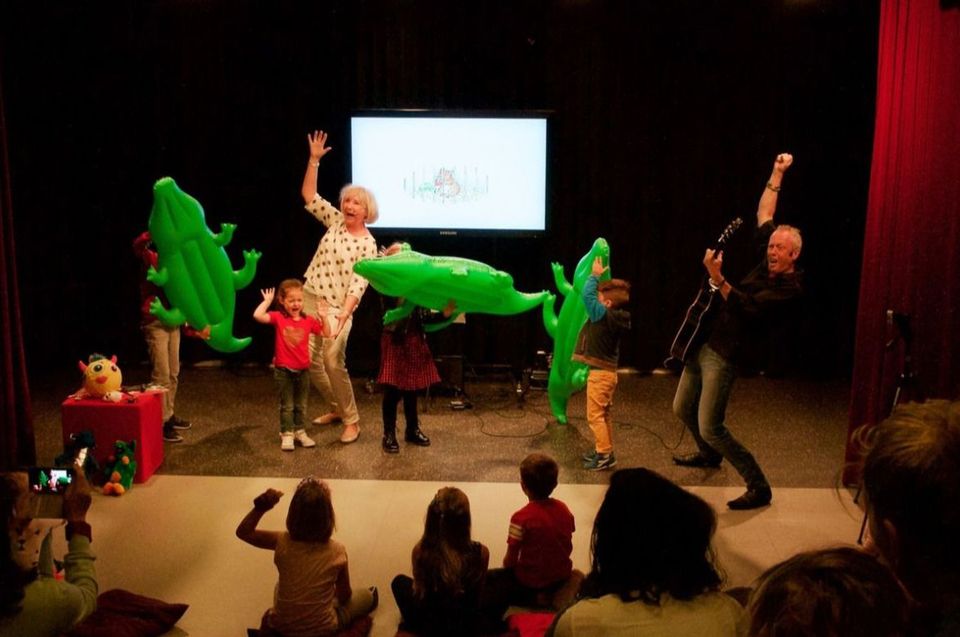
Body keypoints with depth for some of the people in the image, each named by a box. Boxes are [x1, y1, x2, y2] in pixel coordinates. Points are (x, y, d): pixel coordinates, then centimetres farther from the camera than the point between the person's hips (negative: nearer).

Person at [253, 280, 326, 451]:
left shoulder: (309, 320, 0)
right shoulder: (279, 318, -9)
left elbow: (326, 334, 4)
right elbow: (258, 316, -23)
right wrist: (267, 301, -14)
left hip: (303, 370, 3)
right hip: (284, 371, -3)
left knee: (301, 405, 16)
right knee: (287, 406, 7)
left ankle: (299, 432, 29)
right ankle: (287, 435, 16)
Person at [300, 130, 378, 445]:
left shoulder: (368, 243, -8)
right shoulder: (335, 221, 4)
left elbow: (358, 284, -13)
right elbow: (309, 195, 3)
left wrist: (343, 314, -25)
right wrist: (314, 159, -5)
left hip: (338, 307, -6)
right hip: (310, 299, 6)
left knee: (333, 362, -15)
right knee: (310, 360, 8)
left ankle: (352, 420, 1)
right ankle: (337, 408, 26)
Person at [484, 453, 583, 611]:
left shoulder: (521, 518, -23)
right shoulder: (563, 509, -6)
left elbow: (510, 560, -16)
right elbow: (568, 547, 6)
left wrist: (508, 566, 7)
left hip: (532, 581, -7)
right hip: (562, 575, 7)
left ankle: (538, 598, -6)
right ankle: (557, 591, 10)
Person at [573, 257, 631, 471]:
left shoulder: (605, 315, -19)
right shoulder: (614, 317, 6)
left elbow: (587, 295, -21)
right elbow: (593, 295, 21)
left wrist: (595, 274, -10)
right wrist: (599, 276, 17)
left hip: (600, 373, -10)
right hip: (606, 371, 10)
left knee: (595, 415, -3)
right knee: (603, 415, 16)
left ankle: (604, 455, 0)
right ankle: (605, 451, 24)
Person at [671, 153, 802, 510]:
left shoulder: (790, 289, -17)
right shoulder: (768, 265, 7)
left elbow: (746, 306, -29)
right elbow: (763, 215, 16)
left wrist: (717, 278, -38)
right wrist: (777, 174, 16)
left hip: (724, 356, -9)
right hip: (705, 343, 9)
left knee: (710, 427, -12)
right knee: (682, 409, 19)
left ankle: (759, 487, 0)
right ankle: (708, 455, 45)